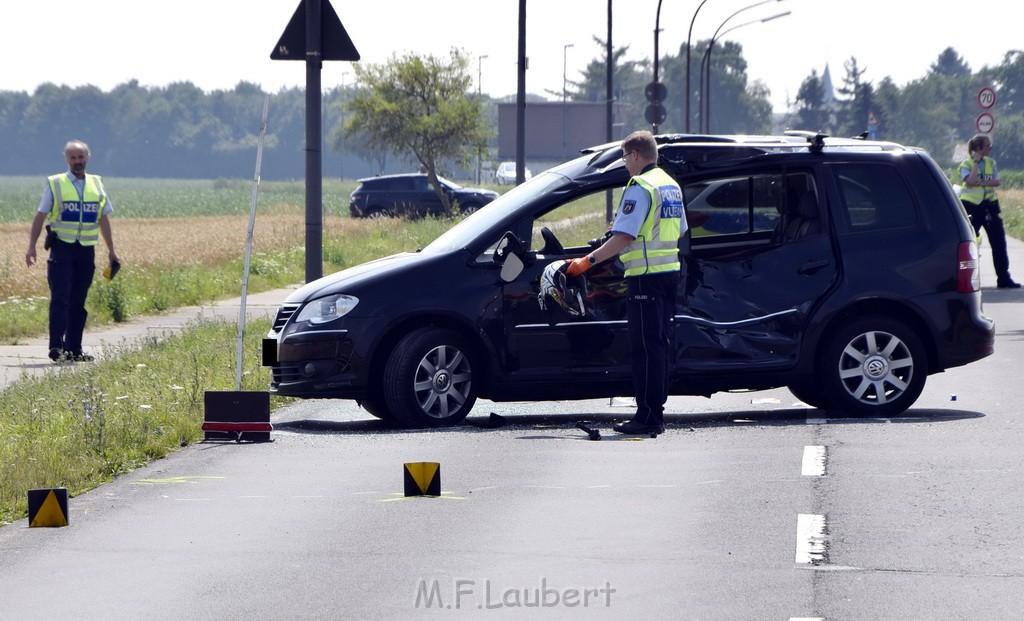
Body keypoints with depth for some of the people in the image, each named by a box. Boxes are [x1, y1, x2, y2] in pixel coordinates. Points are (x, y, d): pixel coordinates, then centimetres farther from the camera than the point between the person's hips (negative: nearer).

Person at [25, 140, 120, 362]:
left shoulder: (96, 185, 11)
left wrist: (111, 250, 16)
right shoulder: (55, 184, 1)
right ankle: (57, 346, -15)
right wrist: (32, 246, -7)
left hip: (86, 251, 4)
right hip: (62, 249, -3)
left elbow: (104, 219, 17)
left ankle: (74, 349, 9)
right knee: (60, 299, -11)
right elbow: (40, 216, 0)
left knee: (78, 302, 6)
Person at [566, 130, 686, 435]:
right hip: (670, 271, 9)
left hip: (646, 275, -9)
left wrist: (587, 261, -20)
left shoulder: (640, 187, -14)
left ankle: (647, 416, -9)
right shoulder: (671, 185, 15)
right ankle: (656, 412, 15)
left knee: (646, 347, -8)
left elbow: (624, 237, -21)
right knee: (661, 344, 12)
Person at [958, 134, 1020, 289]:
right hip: (971, 205, -4)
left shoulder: (991, 163, 9)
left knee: (999, 241, 0)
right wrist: (976, 162, -15)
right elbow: (971, 181, -21)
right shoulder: (966, 164, -5)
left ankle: (1003, 278, 4)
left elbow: (996, 181, -3)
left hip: (989, 204, 4)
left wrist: (980, 182, -17)